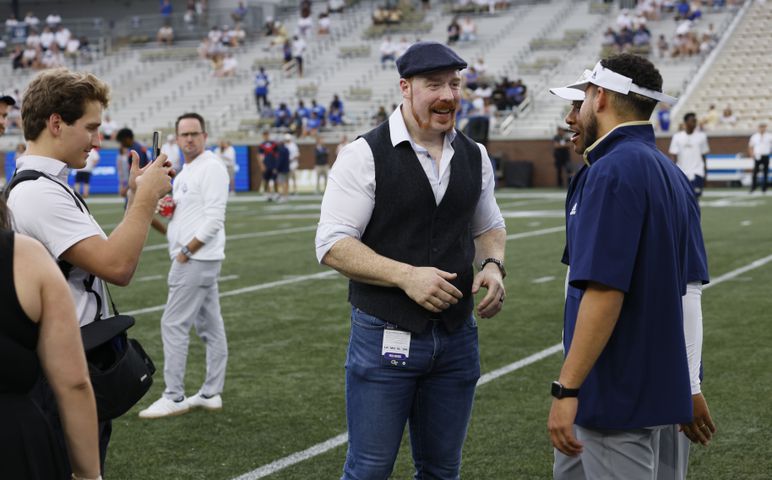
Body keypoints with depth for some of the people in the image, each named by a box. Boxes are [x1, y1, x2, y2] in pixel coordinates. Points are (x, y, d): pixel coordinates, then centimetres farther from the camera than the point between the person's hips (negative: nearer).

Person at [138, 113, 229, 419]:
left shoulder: (211, 168, -13)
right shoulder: (186, 171, 18)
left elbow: (213, 219, -19)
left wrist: (185, 251, -17)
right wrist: (168, 206, 4)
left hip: (196, 259, -10)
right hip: (194, 259, 10)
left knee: (174, 324, -8)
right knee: (210, 326, 11)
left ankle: (173, 397, -4)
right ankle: (211, 394, 16)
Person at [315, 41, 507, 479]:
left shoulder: (475, 157, 8)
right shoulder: (365, 155, -8)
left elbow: (489, 227, 22)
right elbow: (333, 245, -12)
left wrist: (493, 265, 0)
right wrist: (406, 275, -22)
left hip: (458, 338, 5)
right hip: (385, 338, -5)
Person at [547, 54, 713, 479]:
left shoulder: (612, 172, -18)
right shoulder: (669, 173, 12)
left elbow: (604, 291, -26)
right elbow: (683, 288, 17)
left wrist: (567, 389, -24)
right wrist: (688, 389, 23)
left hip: (615, 397, -10)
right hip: (653, 381, 10)